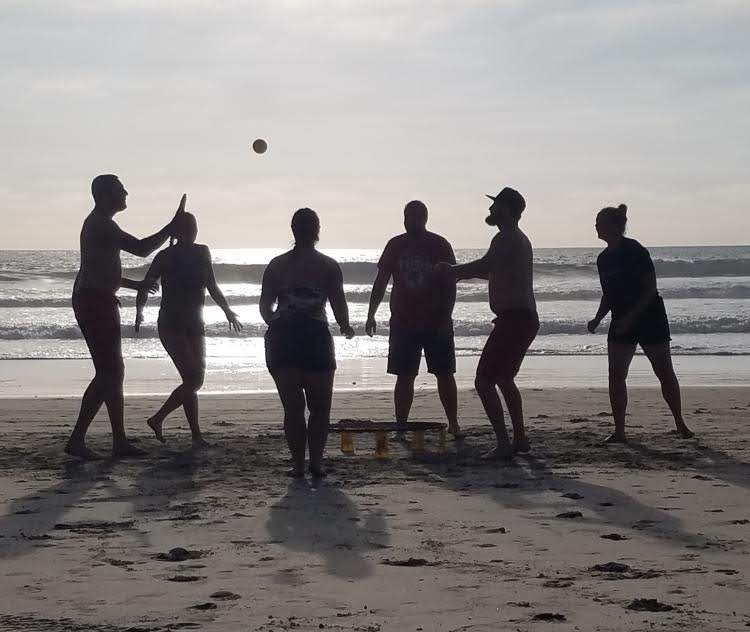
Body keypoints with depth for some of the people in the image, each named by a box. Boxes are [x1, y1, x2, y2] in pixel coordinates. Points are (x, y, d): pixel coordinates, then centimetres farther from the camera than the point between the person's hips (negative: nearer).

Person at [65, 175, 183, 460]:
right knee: (109, 373, -11)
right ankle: (77, 439, -11)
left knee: (112, 372, 10)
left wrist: (134, 284, 34)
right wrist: (174, 225, -13)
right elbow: (141, 249, -20)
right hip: (96, 301, -11)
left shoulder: (98, 223, 21)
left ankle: (120, 441, 11)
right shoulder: (101, 224, -13)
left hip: (94, 300, 11)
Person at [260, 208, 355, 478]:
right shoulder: (328, 266, 1)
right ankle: (316, 461, -3)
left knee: (292, 407, 8)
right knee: (320, 407, 9)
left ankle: (297, 464, 4)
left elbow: (265, 306, 7)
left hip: (281, 339, 2)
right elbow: (339, 304, 0)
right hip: (315, 336, -2)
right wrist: (345, 327, 19)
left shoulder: (276, 265, 6)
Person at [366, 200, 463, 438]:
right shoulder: (395, 245, 4)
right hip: (402, 322, 2)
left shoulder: (440, 245, -3)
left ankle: (454, 424, 11)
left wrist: (446, 318, -11)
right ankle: (400, 427, 6)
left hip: (436, 322, -2)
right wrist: (371, 315, -1)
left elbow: (450, 285, -4)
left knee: (444, 374, 2)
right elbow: (381, 282, 6)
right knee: (404, 376, 2)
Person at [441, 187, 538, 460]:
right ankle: (520, 438, 29)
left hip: (513, 320, -11)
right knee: (504, 379, 24)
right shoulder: (519, 239, 19)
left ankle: (503, 444, -15)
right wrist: (466, 272, 37)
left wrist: (452, 270, -22)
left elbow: (484, 265, -33)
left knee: (484, 380, -11)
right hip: (526, 319, 11)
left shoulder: (506, 238, -14)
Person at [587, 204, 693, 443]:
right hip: (621, 323, 6)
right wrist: (597, 319, 1)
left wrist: (630, 317, -23)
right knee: (615, 376, -5)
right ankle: (619, 430, -2)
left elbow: (650, 289, -16)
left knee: (665, 374, 3)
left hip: (649, 318, -6)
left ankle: (680, 424, 18)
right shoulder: (604, 259, 8)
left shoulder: (635, 251, -14)